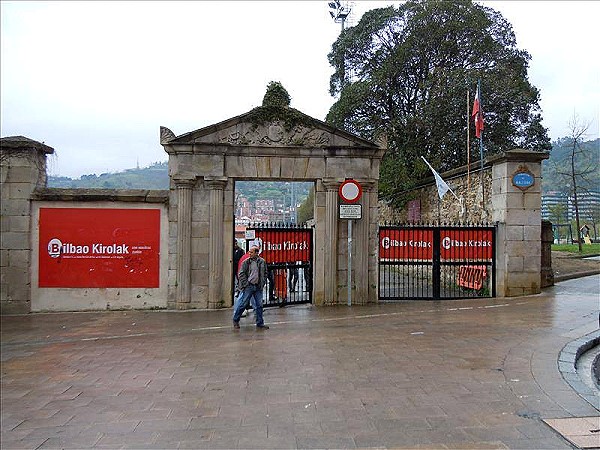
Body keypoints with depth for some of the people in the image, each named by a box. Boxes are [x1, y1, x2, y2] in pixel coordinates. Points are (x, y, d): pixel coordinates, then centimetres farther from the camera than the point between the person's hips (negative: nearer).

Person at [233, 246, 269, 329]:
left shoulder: (262, 262, 5)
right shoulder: (246, 262, -3)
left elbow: (265, 274, 13)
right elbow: (241, 274, -2)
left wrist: (262, 283, 4)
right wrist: (246, 284, -9)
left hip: (258, 287, 3)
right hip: (248, 286, -3)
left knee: (259, 305, 6)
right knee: (243, 304, 0)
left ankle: (260, 324, 14)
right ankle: (235, 320, 18)